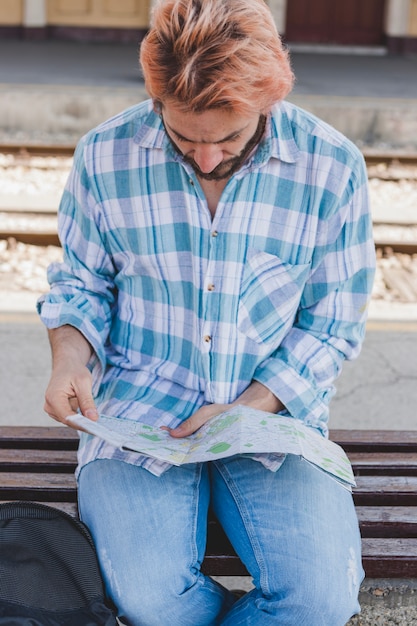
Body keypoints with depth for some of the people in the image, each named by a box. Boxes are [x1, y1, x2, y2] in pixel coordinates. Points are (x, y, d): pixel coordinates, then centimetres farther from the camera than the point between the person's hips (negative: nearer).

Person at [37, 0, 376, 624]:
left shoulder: (333, 167, -7)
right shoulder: (104, 156, -5)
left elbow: (333, 322, 1)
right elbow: (81, 282, 10)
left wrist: (249, 409, -12)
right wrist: (70, 357, -12)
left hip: (275, 410, 0)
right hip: (139, 409, 0)